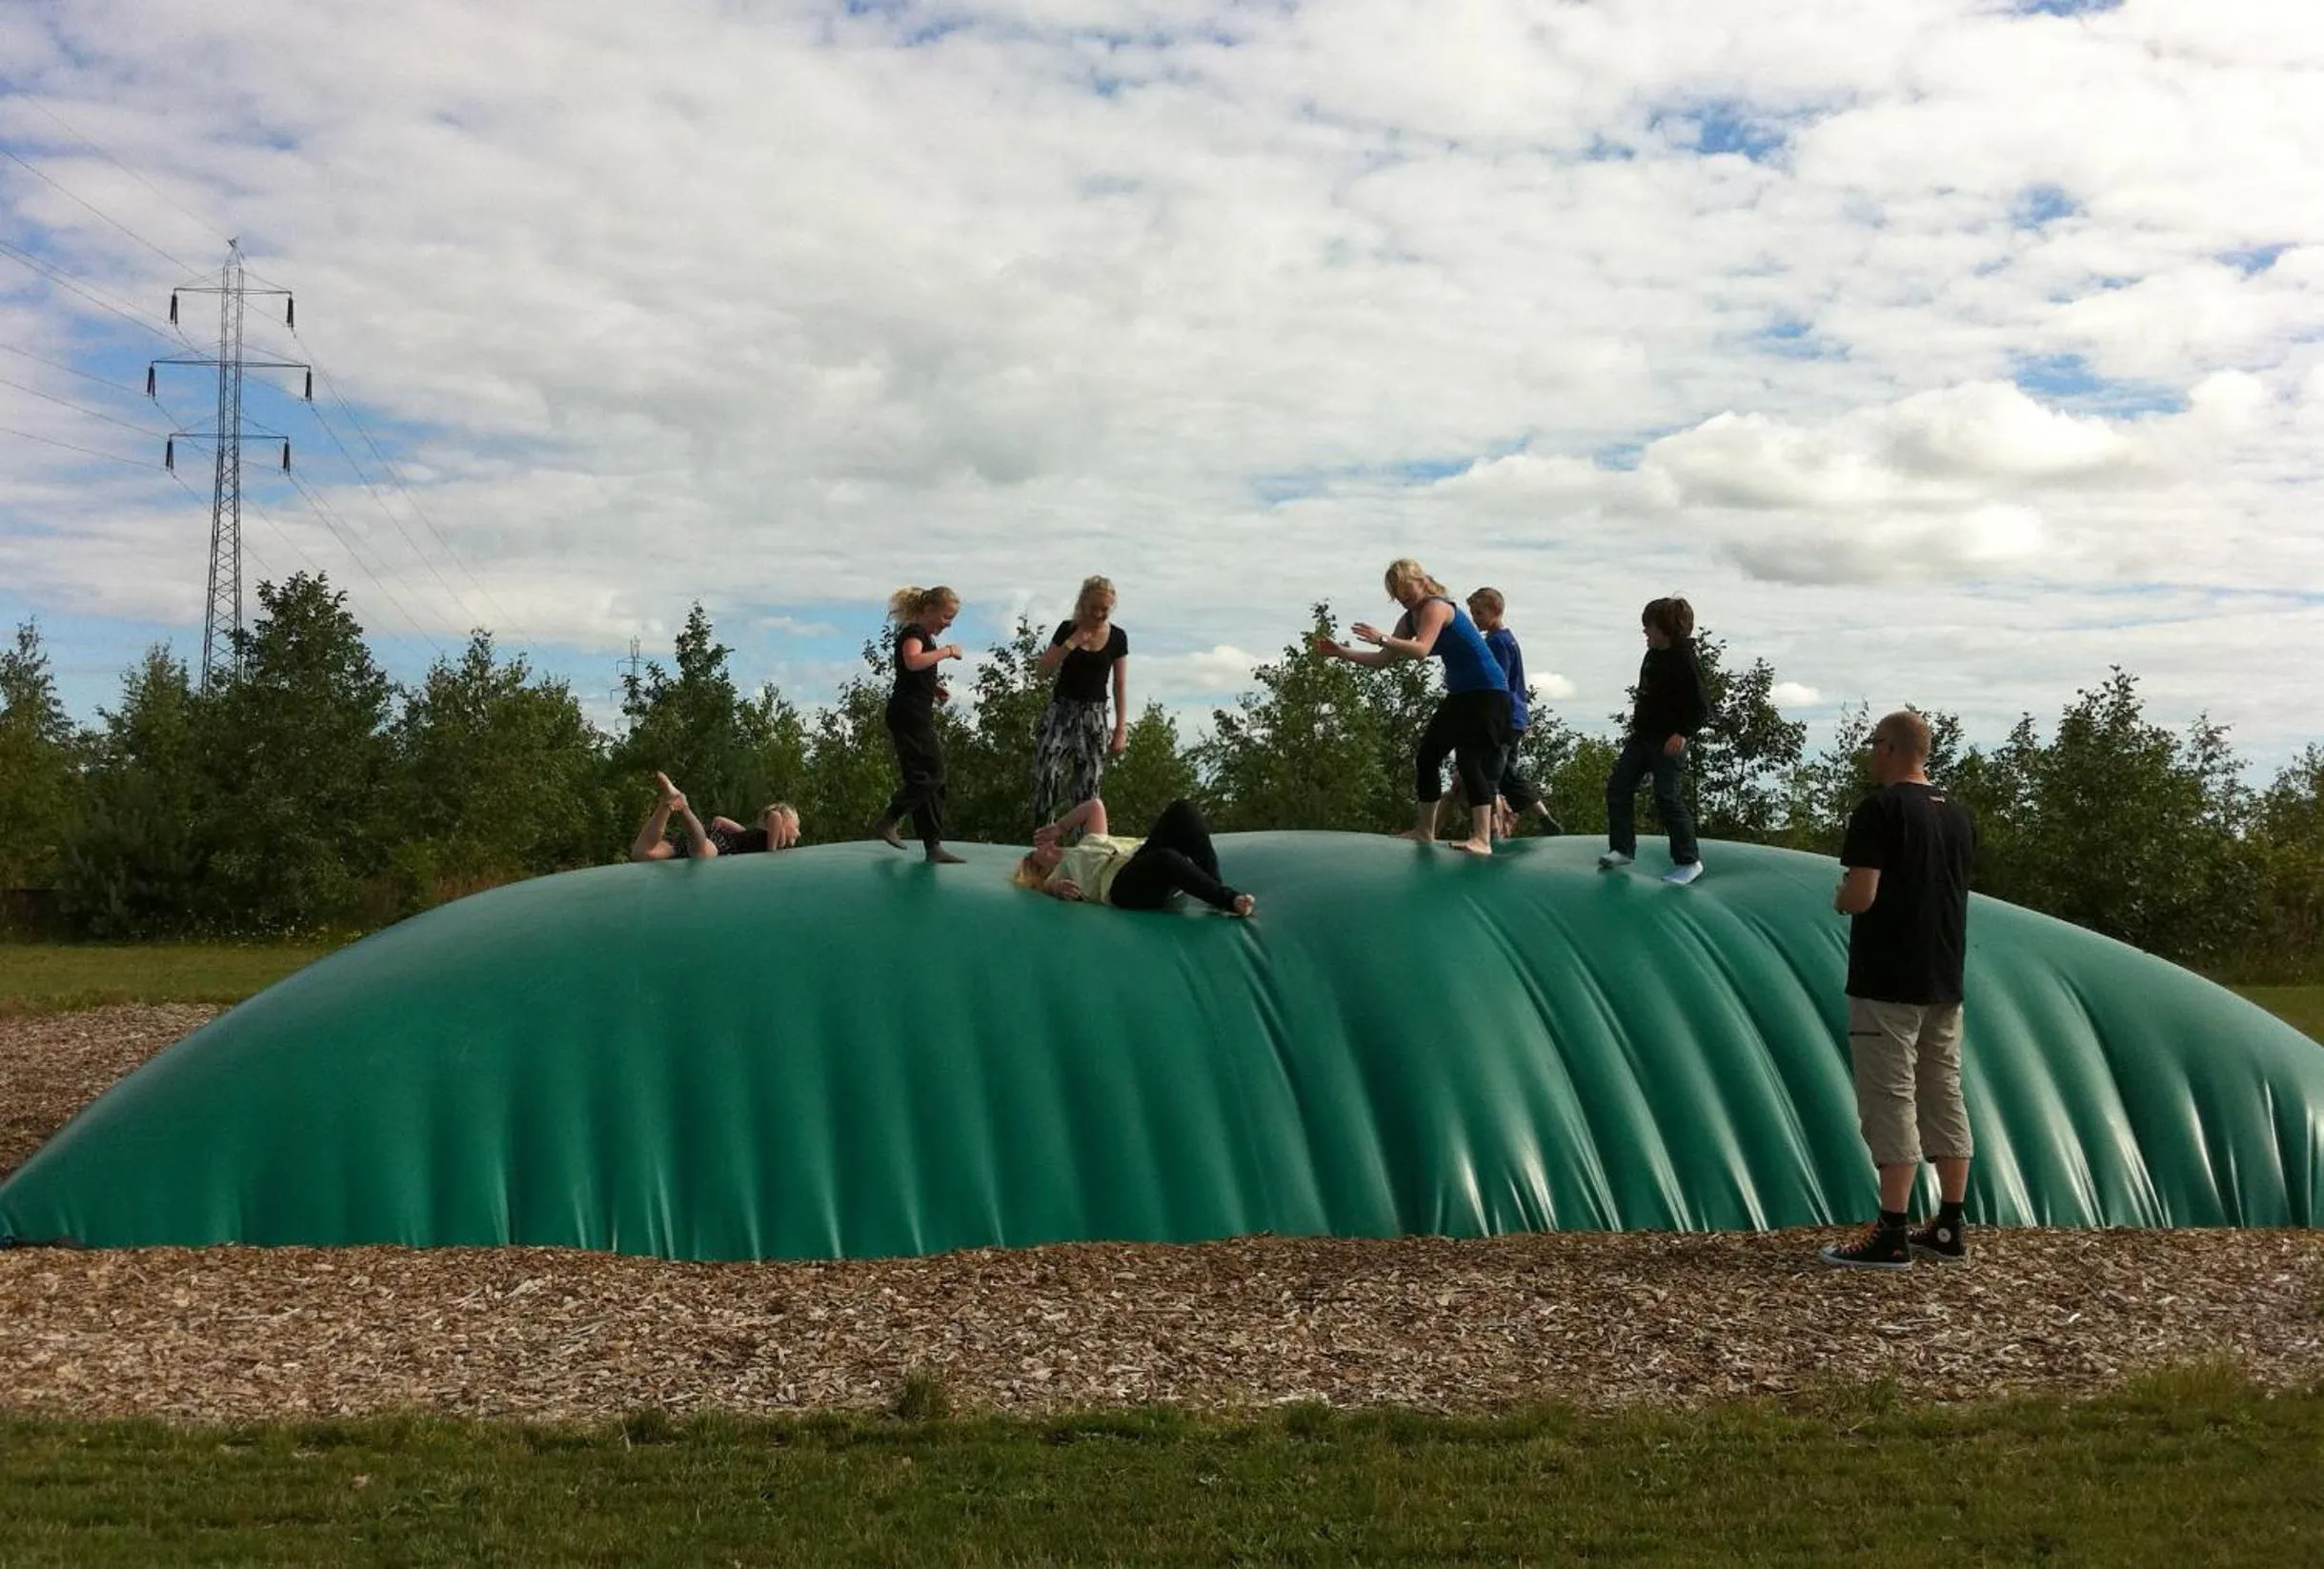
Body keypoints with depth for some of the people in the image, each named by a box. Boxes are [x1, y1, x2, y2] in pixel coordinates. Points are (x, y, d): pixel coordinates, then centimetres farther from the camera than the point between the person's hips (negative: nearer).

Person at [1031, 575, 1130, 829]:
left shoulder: (1117, 638, 0)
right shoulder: (1068, 629, 0)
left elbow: (1120, 686, 2)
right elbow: (1044, 669, -3)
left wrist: (1120, 730, -1)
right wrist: (1072, 643, -15)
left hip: (1093, 715, 0)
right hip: (1061, 709, 0)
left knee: (1089, 784, -2)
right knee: (1047, 772, -14)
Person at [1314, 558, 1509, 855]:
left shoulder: (1435, 607, -16)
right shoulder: (1410, 618, 12)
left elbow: (1421, 650, -33)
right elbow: (1384, 659, 14)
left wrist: (1382, 639, -42)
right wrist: (1340, 652, 7)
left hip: (1487, 691, -10)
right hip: (1460, 694, 10)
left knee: (1470, 759, -21)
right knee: (1427, 754, 11)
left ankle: (1482, 839, -26)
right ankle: (1425, 831, 22)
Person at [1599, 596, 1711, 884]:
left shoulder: (1685, 660, -17)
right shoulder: (1653, 655, 8)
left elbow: (1702, 707, -18)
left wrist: (1683, 733, -26)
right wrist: (1640, 710, 14)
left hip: (1668, 741, -9)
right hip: (1642, 736, 9)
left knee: (1667, 798, -7)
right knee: (1618, 786, 6)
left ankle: (1689, 861, 4)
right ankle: (1623, 848, 15)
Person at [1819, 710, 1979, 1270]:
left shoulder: (1881, 808, -14)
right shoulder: (1959, 814, 11)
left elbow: (1860, 897, -21)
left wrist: (1839, 898, 2)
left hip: (1887, 985, -8)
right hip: (1945, 982, 8)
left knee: (1890, 1102, -5)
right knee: (1944, 1097, 12)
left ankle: (1892, 1236, -4)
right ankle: (1949, 1230, 17)